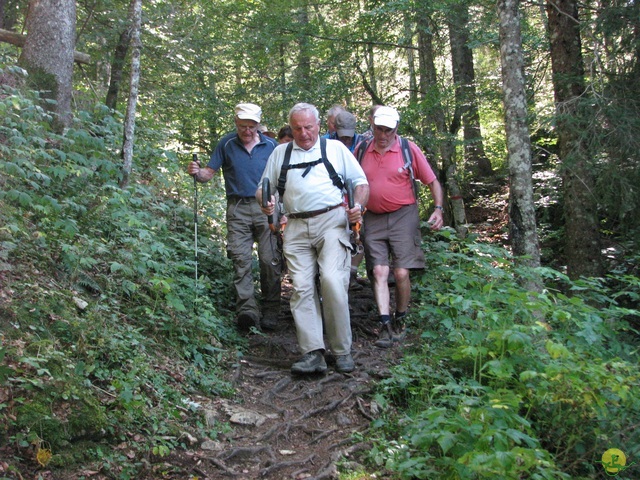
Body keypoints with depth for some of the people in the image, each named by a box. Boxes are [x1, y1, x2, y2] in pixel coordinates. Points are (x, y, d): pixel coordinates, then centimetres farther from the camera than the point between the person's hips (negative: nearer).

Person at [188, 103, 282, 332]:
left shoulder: (270, 145, 6)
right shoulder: (226, 144, 5)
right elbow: (209, 172, 4)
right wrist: (197, 173, -19)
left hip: (266, 208, 0)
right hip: (238, 208, 0)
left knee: (270, 259, -2)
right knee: (241, 259, -10)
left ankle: (271, 312, 6)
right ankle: (247, 309, -15)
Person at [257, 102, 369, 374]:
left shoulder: (335, 148, 16)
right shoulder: (280, 153, 22)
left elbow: (360, 182, 15)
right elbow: (262, 188, 22)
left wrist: (358, 206, -5)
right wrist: (265, 202, -1)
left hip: (332, 221, -3)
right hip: (296, 227, 3)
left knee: (332, 281, -18)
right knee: (301, 288, -8)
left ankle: (342, 351, -6)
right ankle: (312, 353, -8)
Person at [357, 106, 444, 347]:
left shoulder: (409, 149, -2)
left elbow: (433, 182, 2)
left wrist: (438, 209, -10)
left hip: (403, 216, -2)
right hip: (373, 219, 2)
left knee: (401, 273, -5)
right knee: (379, 272, -6)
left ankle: (401, 321, 14)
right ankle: (386, 326, -7)